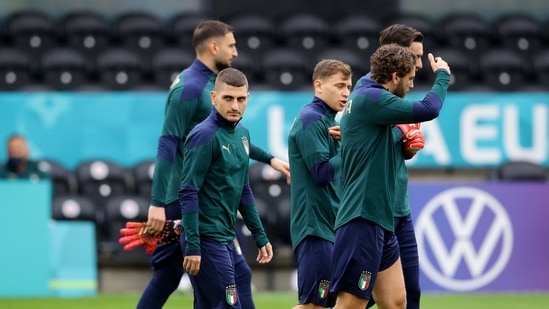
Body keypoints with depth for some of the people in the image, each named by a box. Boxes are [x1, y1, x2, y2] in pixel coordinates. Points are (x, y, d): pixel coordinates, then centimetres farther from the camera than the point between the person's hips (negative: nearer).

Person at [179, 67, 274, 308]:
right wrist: (192, 246, -20)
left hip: (226, 238, 8)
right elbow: (188, 193, -16)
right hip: (207, 238, -8)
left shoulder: (242, 134, 11)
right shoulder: (205, 135, -14)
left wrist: (260, 236, 19)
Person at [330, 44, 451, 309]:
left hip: (380, 221, 10)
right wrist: (442, 75, -3)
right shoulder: (369, 98, -14)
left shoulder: (367, 98, 16)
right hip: (362, 220, -10)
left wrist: (402, 135, 13)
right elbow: (428, 110, -19)